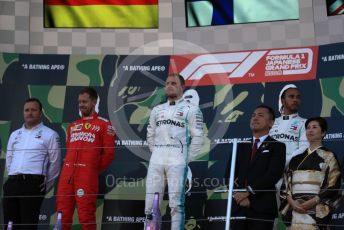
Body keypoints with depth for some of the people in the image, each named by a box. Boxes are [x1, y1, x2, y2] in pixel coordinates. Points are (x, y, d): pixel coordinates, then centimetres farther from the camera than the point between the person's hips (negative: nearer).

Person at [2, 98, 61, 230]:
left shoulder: (49, 134, 2)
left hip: (33, 184, -5)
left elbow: (55, 162, 1)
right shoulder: (15, 135, 19)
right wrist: (13, 179, 16)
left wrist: (46, 185, 2)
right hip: (12, 183, 5)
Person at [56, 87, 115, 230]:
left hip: (87, 175, -6)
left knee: (86, 215, -8)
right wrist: (70, 167, 13)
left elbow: (109, 153, 1)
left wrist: (95, 170, 2)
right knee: (62, 215, 3)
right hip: (66, 174, 6)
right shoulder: (73, 126, 24)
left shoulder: (104, 125, 6)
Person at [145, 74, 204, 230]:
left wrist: (187, 159, -5)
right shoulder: (157, 110, 18)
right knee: (150, 203, 4)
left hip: (177, 160, -5)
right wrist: (155, 154, 11)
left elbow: (197, 137, -3)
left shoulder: (191, 109, 1)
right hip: (156, 159, 5)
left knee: (176, 203, -7)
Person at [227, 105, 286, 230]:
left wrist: (248, 191, -14)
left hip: (262, 209, -4)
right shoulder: (241, 146, 19)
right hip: (238, 208, 4)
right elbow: (229, 174, 10)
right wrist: (239, 196, -6)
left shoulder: (277, 147, 6)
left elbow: (273, 174, -9)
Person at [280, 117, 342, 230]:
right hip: (294, 211, 4)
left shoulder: (328, 157, 5)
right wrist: (292, 202, -6)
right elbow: (286, 184, 12)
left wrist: (312, 202, -14)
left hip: (316, 212, -4)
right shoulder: (296, 159, 18)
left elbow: (333, 186, -4)